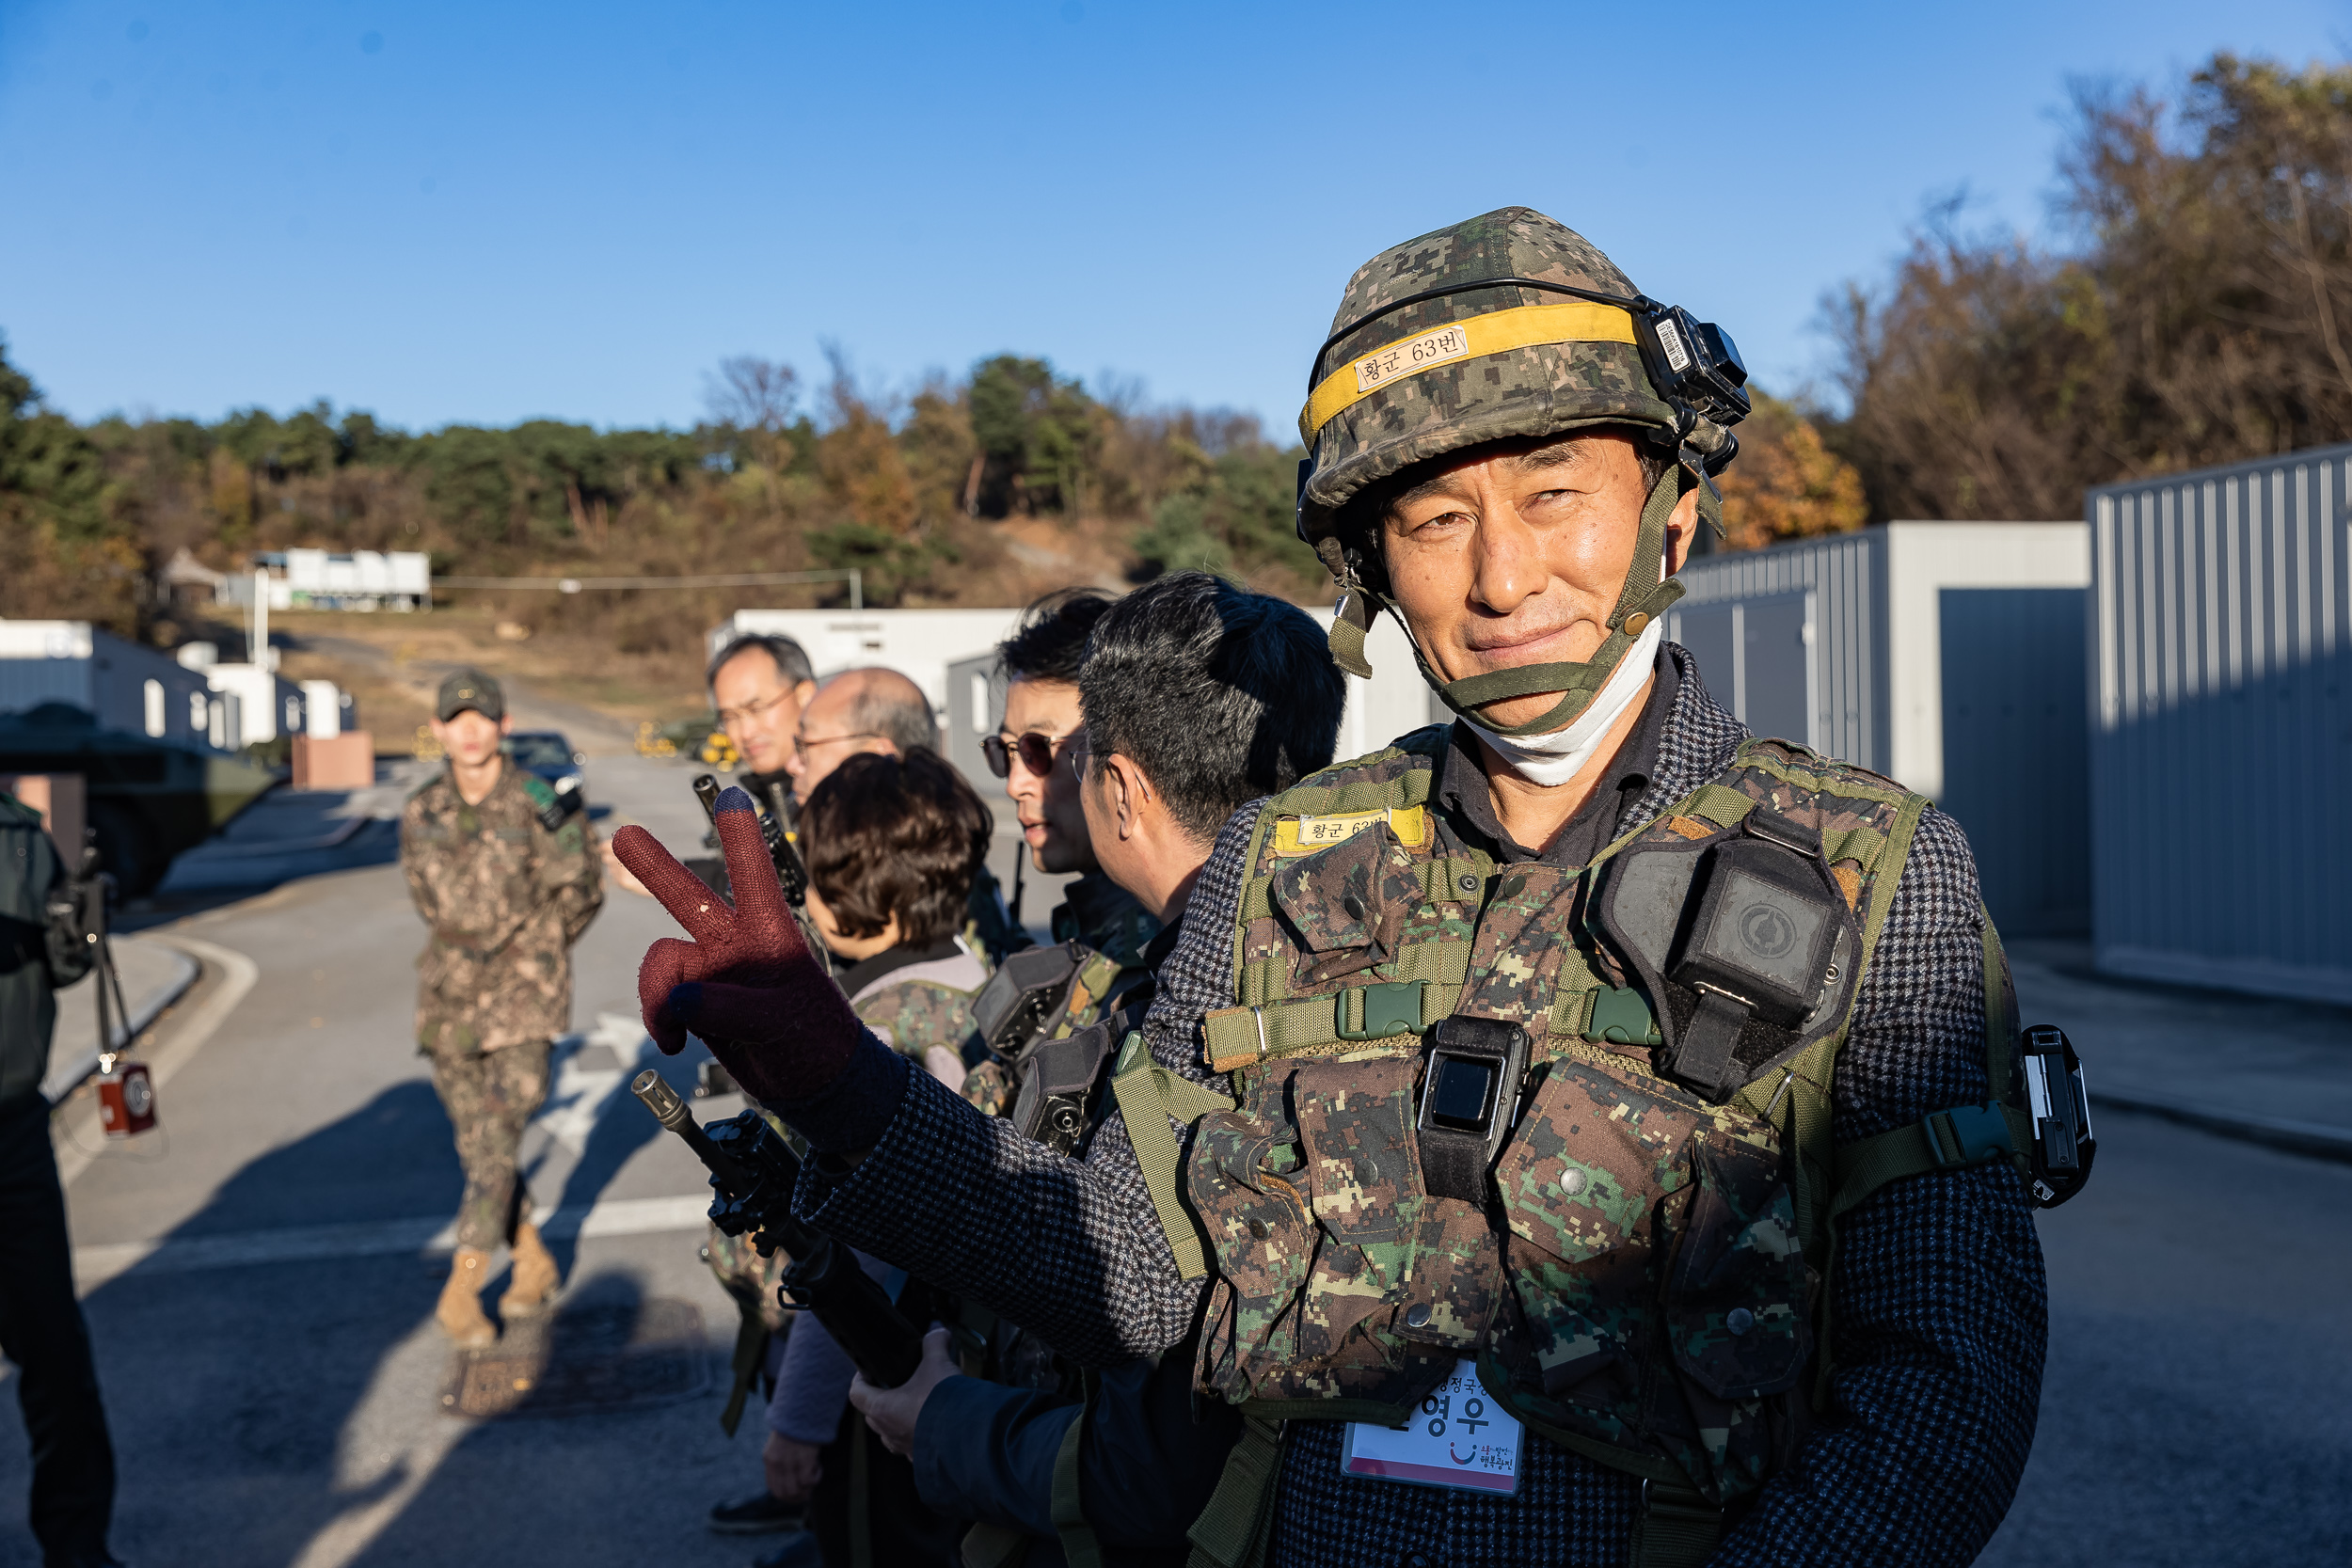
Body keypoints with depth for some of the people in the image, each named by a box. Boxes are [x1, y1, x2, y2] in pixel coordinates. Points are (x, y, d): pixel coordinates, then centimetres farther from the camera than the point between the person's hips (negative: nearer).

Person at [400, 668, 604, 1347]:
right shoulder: (421, 814, 4)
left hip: (523, 1000, -4)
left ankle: (461, 1288, -5)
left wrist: (528, 954, 6)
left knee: (496, 1144, -11)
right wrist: (464, 950, 11)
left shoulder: (537, 807, -8)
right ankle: (534, 1262, 26)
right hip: (450, 998, 4)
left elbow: (579, 892, 4)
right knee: (476, 1145, 9)